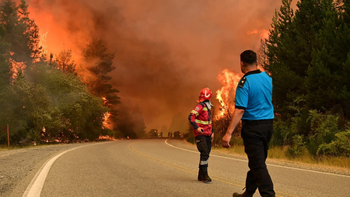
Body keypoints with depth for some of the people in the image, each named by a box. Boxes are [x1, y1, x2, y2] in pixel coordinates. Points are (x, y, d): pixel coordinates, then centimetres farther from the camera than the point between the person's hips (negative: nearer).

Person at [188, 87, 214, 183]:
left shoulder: (208, 107, 19)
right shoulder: (200, 106, -12)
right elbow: (191, 117, -22)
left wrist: (212, 132, 23)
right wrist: (196, 127, -32)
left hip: (207, 135, 9)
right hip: (201, 134, -9)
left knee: (206, 154, 9)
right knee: (204, 153, -15)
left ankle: (201, 175, 17)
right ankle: (204, 175, -12)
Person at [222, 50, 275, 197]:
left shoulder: (245, 82, -16)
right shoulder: (267, 77, 5)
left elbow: (240, 110, -24)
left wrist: (228, 133, -26)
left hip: (253, 126, -7)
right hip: (268, 125, 8)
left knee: (258, 164, -4)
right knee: (257, 162, 17)